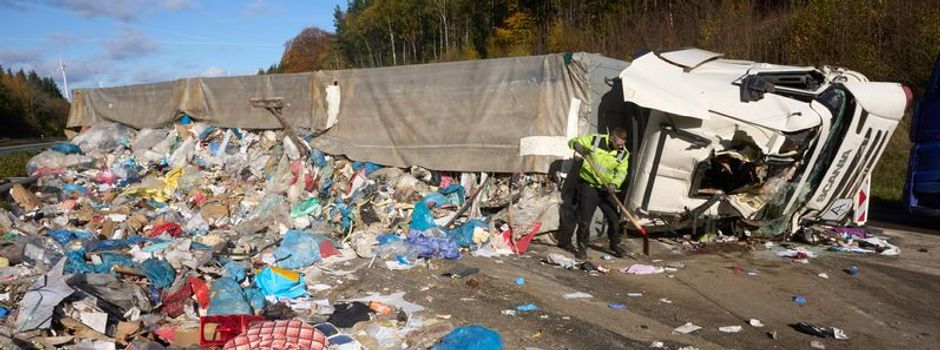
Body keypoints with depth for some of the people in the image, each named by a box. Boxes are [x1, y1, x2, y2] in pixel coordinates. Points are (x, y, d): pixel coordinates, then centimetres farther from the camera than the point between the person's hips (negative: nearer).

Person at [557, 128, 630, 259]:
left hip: (606, 189, 4)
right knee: (585, 219, -4)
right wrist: (577, 145, -29)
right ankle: (582, 247, 12)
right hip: (588, 186, -3)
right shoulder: (595, 140, -12)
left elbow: (622, 172, -8)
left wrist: (614, 184, -28)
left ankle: (615, 245, 28)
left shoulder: (624, 153, -3)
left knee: (614, 217, 8)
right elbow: (573, 141, -4)